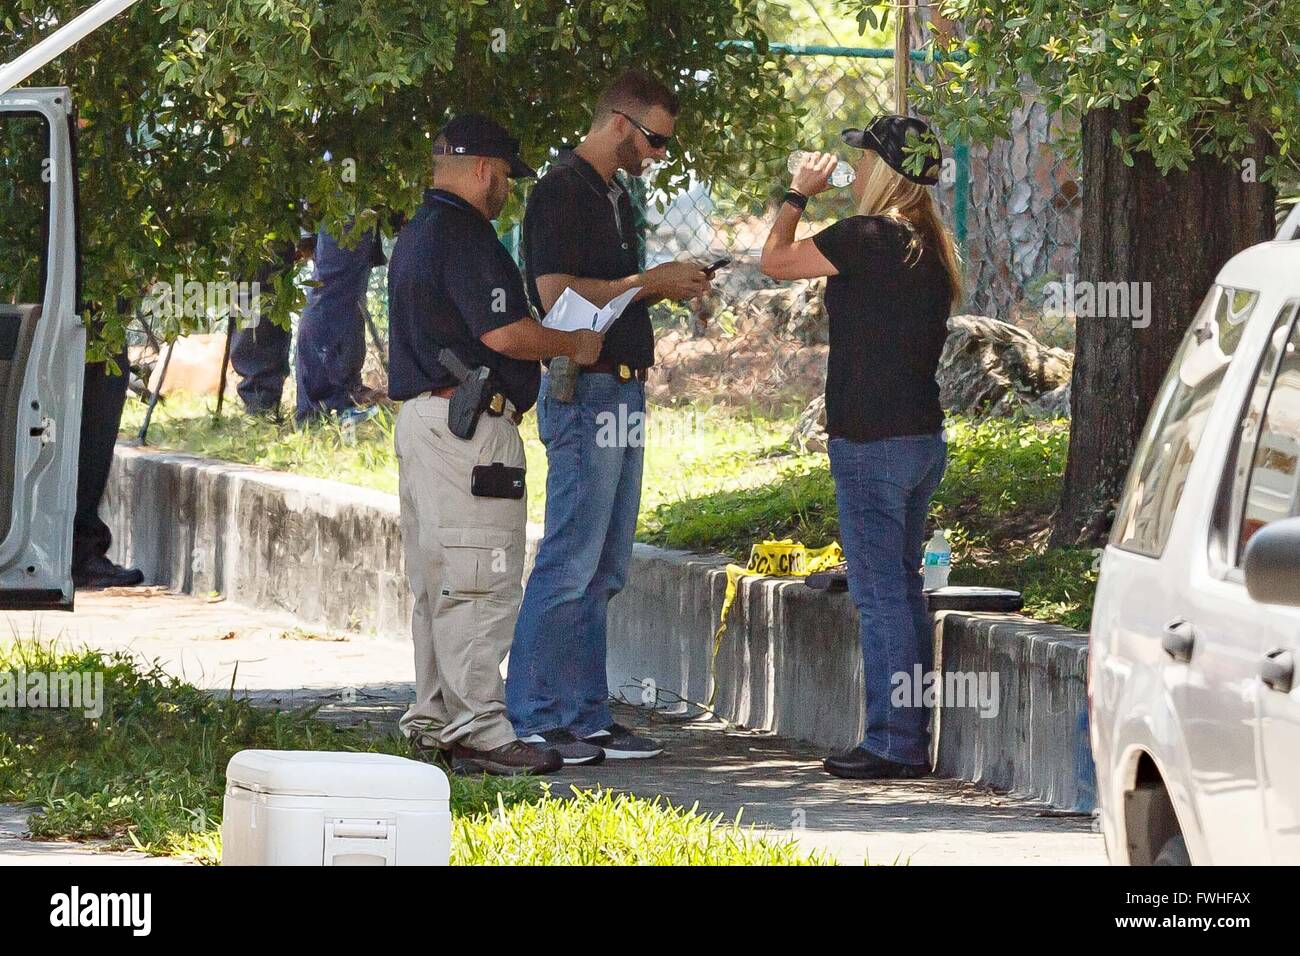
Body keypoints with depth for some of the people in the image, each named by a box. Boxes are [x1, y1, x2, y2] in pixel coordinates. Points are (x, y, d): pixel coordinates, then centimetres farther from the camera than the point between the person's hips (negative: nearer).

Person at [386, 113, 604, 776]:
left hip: (420, 416, 11)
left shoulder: (416, 235, 19)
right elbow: (504, 333, -21)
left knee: (436, 581, 14)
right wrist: (574, 345, -5)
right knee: (481, 579, -10)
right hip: (470, 422, -11)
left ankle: (434, 722, 19)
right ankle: (479, 732, -12)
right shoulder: (463, 235, -15)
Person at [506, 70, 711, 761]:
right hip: (584, 396, -10)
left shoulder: (614, 196, 20)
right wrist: (649, 282, -13)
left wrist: (667, 289, 10)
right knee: (570, 565, -10)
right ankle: (532, 721, -7)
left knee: (604, 570, 10)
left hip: (623, 393, 10)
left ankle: (585, 718, 12)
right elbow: (556, 294, -20)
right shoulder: (561, 191, -11)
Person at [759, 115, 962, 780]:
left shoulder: (868, 238, -16)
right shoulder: (932, 246, 10)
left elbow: (775, 261, -4)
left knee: (880, 593, -5)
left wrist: (799, 194, 8)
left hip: (872, 442, -9)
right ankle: (913, 741, 17)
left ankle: (891, 743, -4)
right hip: (924, 435, 9)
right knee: (903, 588, 14)